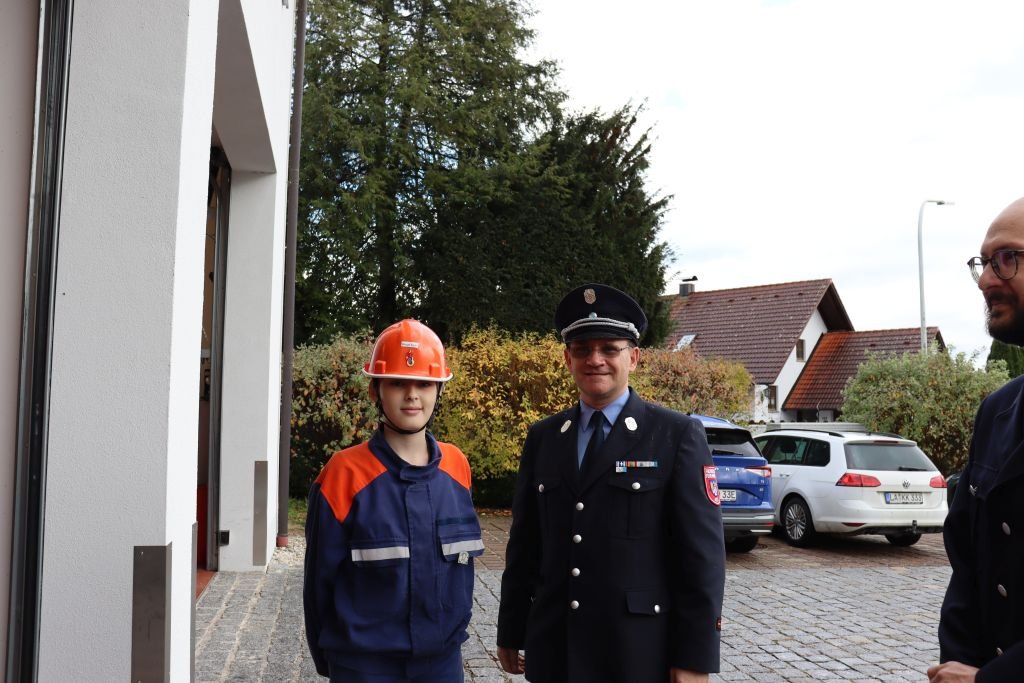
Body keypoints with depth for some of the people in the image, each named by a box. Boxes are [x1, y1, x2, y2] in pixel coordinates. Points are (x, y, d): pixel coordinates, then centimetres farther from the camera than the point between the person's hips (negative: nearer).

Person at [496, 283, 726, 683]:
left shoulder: (679, 436, -6)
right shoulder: (542, 438, 6)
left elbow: (701, 554, -8)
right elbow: (524, 544, 9)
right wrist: (511, 633, 11)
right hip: (554, 650, 4)